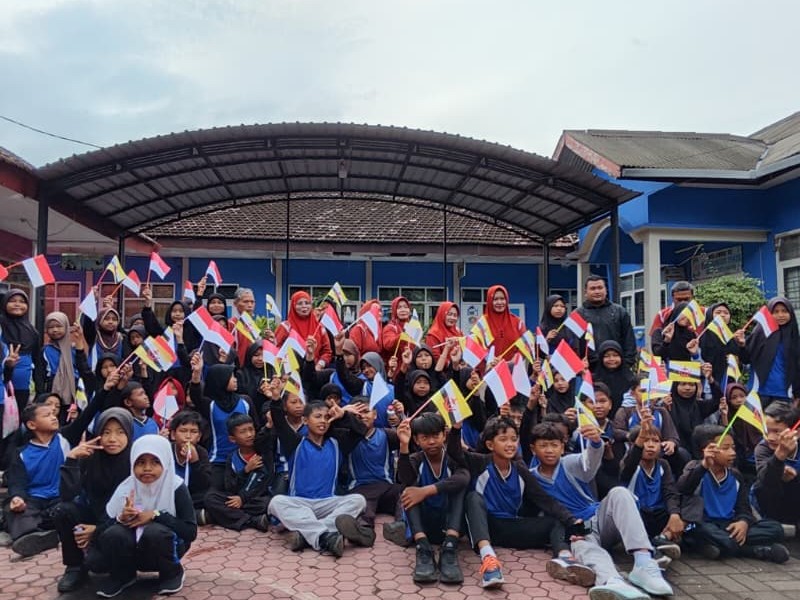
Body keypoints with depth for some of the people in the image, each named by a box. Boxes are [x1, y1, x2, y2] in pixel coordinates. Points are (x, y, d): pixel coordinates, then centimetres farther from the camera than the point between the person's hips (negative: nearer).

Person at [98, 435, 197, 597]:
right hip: (136, 549, 2)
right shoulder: (126, 488, -7)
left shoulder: (176, 487, -16)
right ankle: (123, 575, 5)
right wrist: (121, 518, -27)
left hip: (167, 546, -2)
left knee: (155, 531, -34)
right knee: (111, 535, -27)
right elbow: (105, 523, -5)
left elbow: (191, 531, -20)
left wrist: (156, 515, -26)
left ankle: (172, 573, -3)